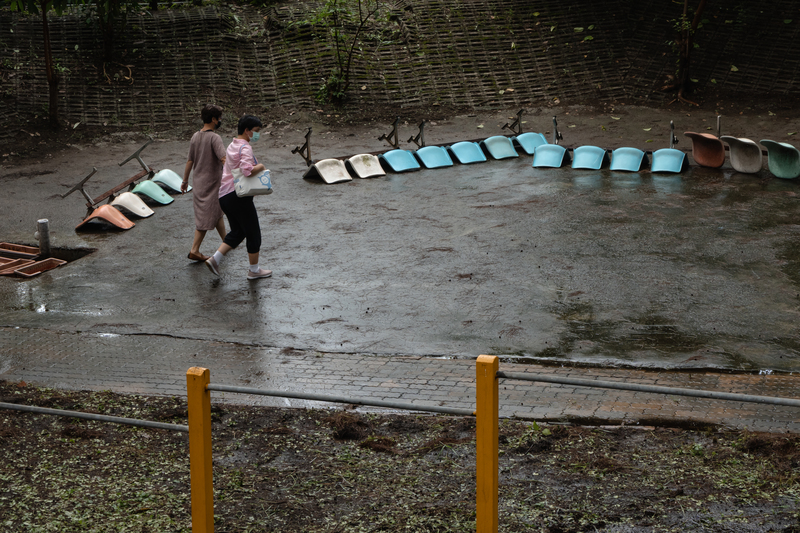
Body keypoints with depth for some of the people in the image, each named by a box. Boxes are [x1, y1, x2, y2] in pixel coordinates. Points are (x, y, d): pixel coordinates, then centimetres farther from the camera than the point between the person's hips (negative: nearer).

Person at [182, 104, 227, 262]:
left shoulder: (195, 136, 5)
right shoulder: (214, 138, -18)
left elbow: (190, 161, 11)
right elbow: (224, 159, -28)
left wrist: (185, 181, 19)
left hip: (198, 182, 8)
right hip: (211, 183, -8)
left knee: (217, 213, 19)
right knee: (206, 217, -1)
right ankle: (194, 250, -3)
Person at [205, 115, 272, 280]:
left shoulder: (232, 145, 16)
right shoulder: (245, 148, -15)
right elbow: (247, 170, -31)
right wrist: (260, 166, -14)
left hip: (225, 196, 10)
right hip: (239, 196, -10)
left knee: (237, 232, 19)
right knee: (253, 233, 5)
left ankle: (215, 259, 7)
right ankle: (254, 270, 14)